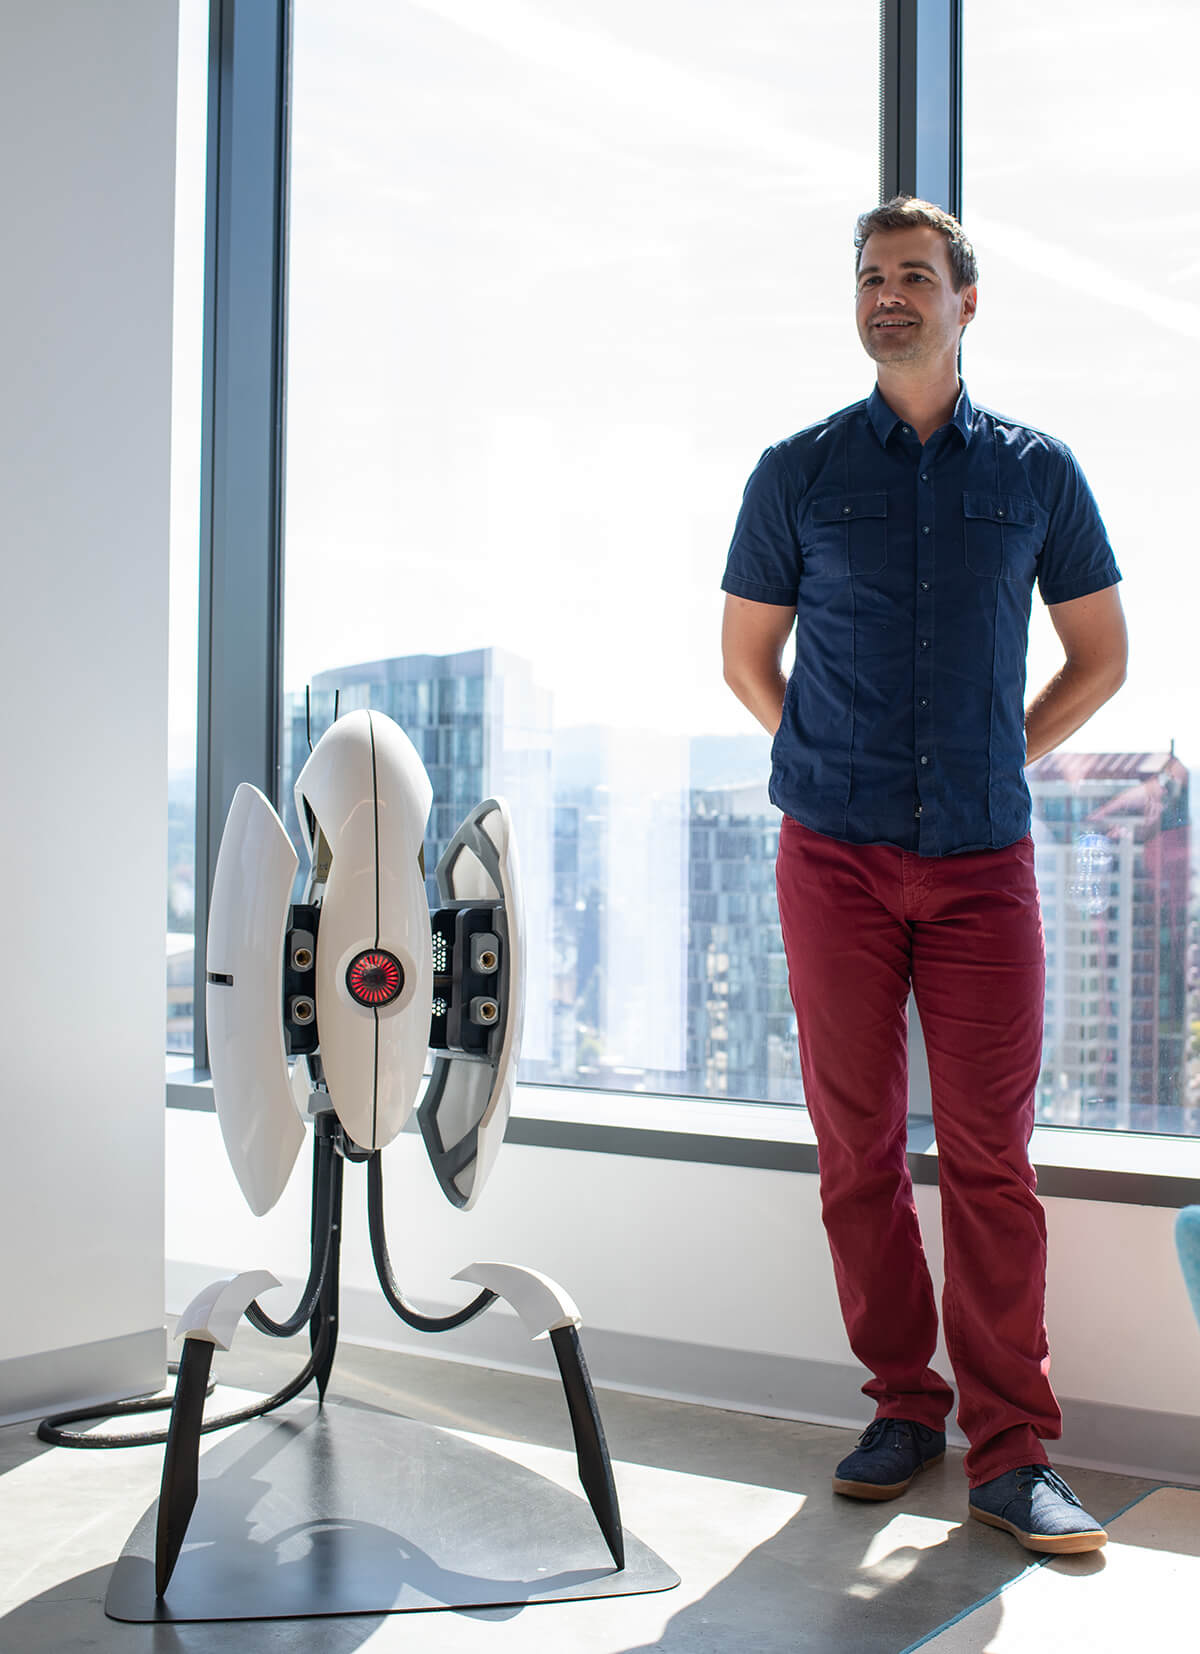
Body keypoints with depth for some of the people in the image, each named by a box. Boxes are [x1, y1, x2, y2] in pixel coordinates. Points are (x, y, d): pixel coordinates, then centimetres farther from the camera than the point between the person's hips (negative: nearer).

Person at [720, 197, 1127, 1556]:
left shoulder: (1035, 472, 8)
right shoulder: (799, 472, 7)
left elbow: (1099, 654, 17)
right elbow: (746, 655, 15)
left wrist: (1002, 763, 10)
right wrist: (836, 771, 9)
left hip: (981, 857, 0)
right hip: (836, 856, 1)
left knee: (989, 1151, -3)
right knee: (858, 1145, 4)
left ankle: (1010, 1454, 3)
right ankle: (903, 1406, 18)